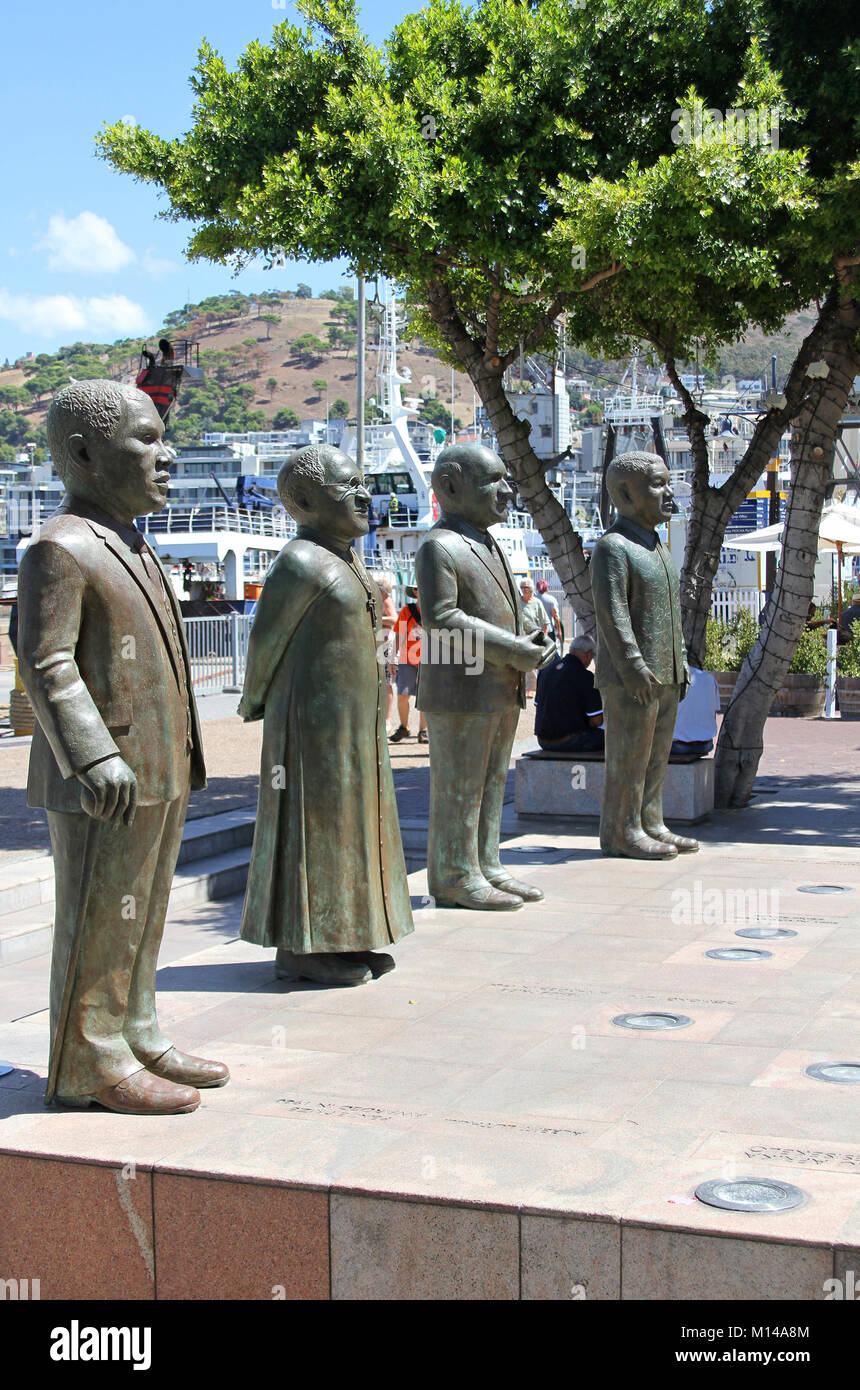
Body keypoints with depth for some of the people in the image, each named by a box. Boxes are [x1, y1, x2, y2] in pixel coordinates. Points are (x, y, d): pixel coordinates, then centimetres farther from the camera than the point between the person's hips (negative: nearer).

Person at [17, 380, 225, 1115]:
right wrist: (94, 758, -28)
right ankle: (93, 1066, 8)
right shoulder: (61, 549, -13)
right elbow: (46, 665, -19)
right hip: (104, 778, -9)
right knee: (100, 921, -1)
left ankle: (138, 1039, 27)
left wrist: (180, 757, 23)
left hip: (157, 771, 9)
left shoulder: (128, 547, 18)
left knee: (143, 915, 16)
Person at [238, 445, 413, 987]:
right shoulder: (302, 564, -16)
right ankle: (300, 950, 3)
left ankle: (344, 941, 20)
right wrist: (255, 703, 6)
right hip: (315, 718, -9)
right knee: (311, 824, -4)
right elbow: (267, 642, -9)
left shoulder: (345, 560, 13)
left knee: (347, 820, 12)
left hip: (354, 723, 9)